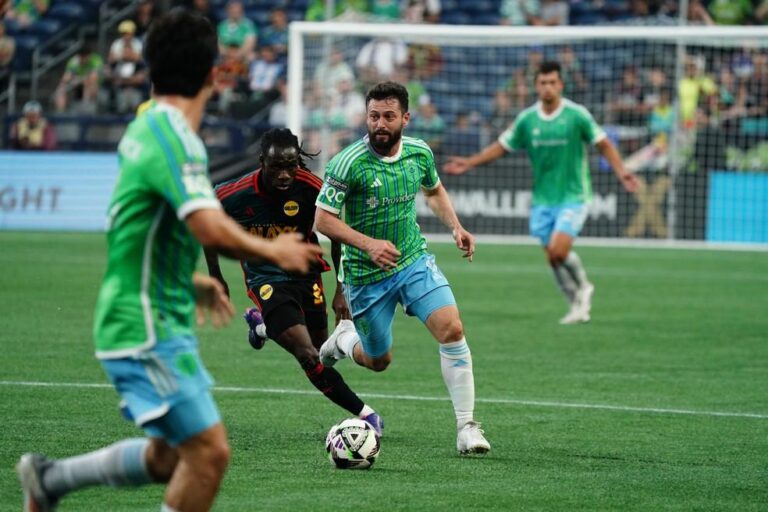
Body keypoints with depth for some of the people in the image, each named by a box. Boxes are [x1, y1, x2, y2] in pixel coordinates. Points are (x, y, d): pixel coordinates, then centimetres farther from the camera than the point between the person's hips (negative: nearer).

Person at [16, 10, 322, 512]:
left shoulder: (148, 128, 11)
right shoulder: (174, 139, -20)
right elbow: (213, 229, -32)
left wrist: (190, 281, 28)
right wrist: (273, 251, -16)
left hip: (160, 325, 10)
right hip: (148, 330, -10)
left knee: (172, 457, 17)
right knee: (209, 452, -11)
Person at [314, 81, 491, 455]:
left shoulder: (419, 153, -4)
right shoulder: (349, 164, -20)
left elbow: (435, 190, 18)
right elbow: (323, 219, -16)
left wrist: (455, 227, 2)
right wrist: (368, 244, -29)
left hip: (415, 260, 3)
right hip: (366, 274, -3)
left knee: (452, 330, -18)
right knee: (378, 361, 11)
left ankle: (466, 428, -11)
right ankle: (344, 339, 48)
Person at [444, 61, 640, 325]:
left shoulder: (577, 115, -9)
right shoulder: (527, 119, 1)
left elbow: (603, 144, -3)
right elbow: (502, 146, 12)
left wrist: (621, 171, -16)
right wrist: (469, 163, 6)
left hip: (573, 196, -4)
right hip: (543, 199, 4)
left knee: (559, 250, -19)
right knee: (553, 258, 4)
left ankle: (583, 286, 10)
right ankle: (578, 306, 22)